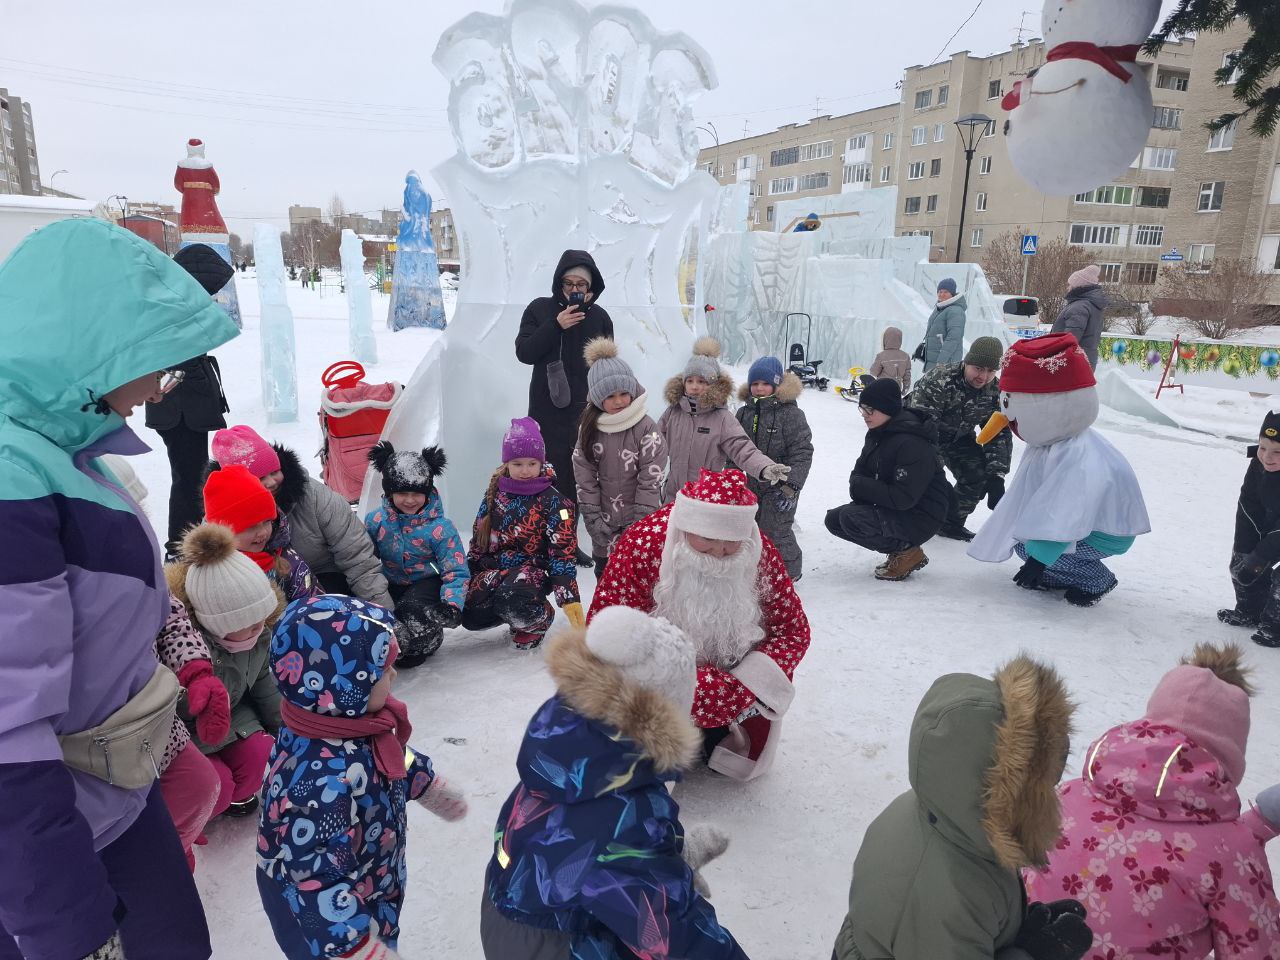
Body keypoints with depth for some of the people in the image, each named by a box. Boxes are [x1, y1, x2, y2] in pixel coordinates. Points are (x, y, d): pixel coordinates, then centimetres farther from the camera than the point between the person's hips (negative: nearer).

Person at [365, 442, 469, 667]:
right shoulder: (375, 521, -3)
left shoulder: (440, 527, -14)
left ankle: (424, 644, 0)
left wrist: (452, 605, -31)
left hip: (427, 582, -4)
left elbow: (456, 572, -14)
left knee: (413, 610, -35)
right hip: (391, 584, 4)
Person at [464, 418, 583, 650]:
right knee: (471, 615, -15)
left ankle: (538, 619, 2)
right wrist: (467, 578, 13)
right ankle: (516, 613, 17)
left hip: (533, 568, -5)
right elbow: (478, 540, 15)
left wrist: (569, 598, -21)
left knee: (512, 602, -35)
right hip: (494, 567, 5)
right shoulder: (495, 495, 7)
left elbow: (562, 552, -12)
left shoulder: (553, 502, -8)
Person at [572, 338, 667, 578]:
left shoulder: (646, 428, -14)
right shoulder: (589, 427, -1)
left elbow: (651, 480, -14)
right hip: (604, 522, 4)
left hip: (638, 521, -4)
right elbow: (584, 475, 0)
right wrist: (593, 518, -7)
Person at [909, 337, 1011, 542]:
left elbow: (999, 436, -11)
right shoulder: (939, 380, -35)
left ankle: (952, 523, 15)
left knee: (979, 476, -5)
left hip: (959, 436, 6)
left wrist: (996, 477, -21)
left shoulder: (995, 392, -16)